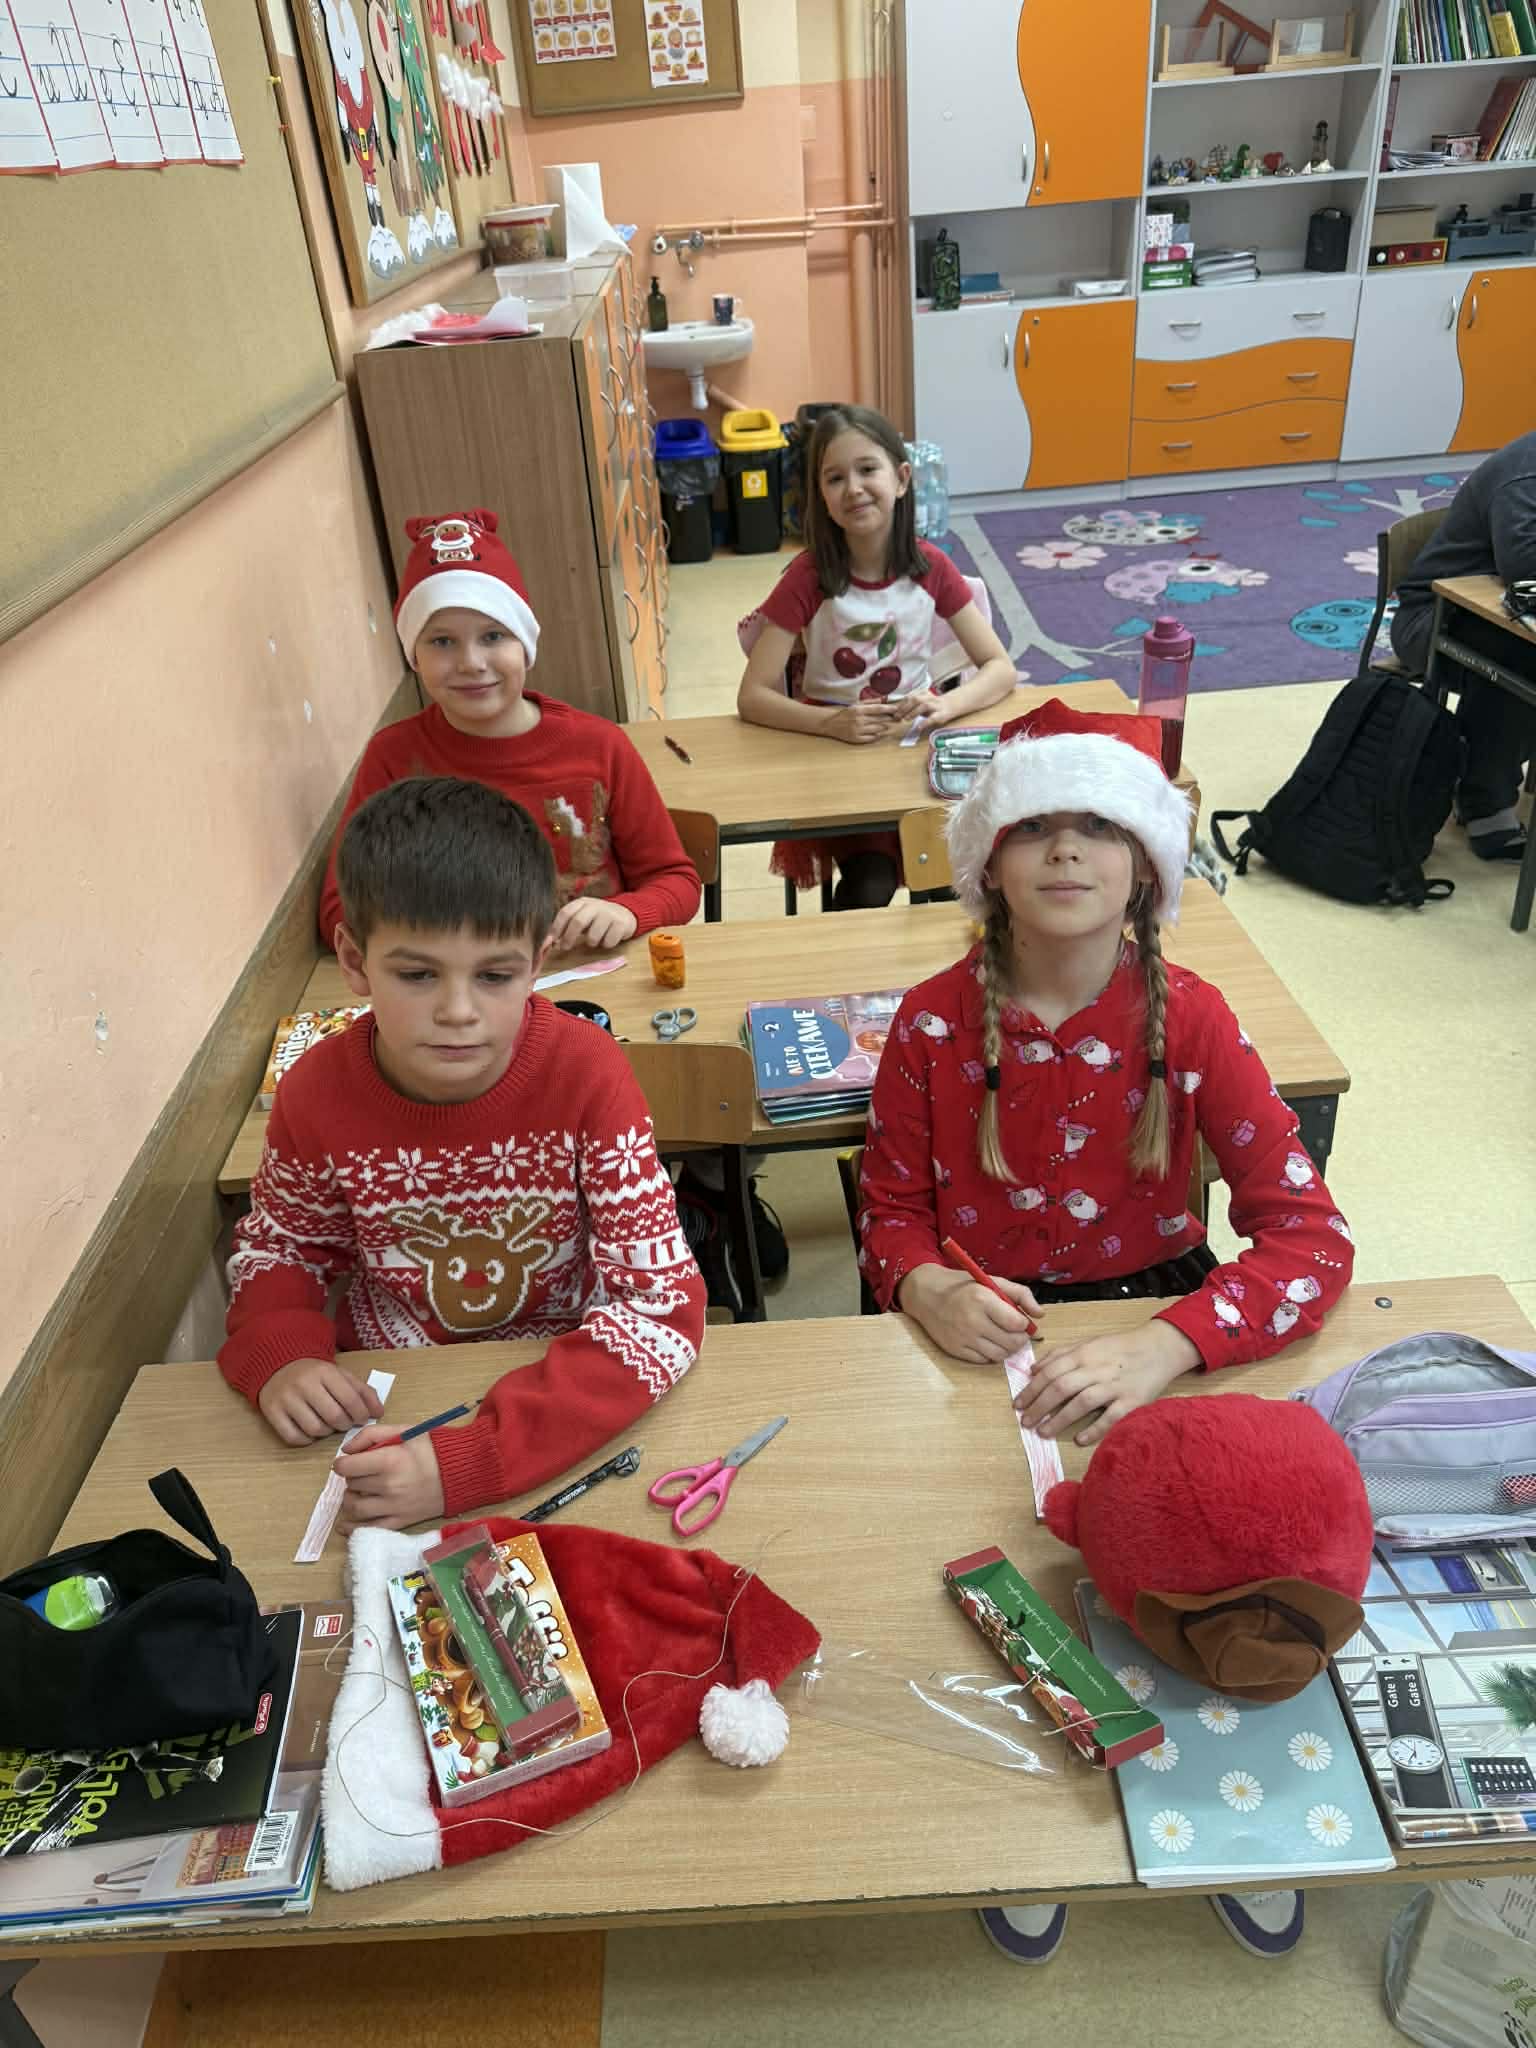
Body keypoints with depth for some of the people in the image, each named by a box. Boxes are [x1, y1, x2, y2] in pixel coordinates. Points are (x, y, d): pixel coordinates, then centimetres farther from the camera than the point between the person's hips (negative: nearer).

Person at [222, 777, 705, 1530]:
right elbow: (278, 1241, 6)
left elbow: (664, 1305, -25)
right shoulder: (318, 1095, -15)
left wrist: (469, 1460, -35)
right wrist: (280, 1351, -16)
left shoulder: (586, 1076, -23)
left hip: (565, 1386, -2)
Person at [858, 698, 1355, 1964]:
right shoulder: (935, 1023, -10)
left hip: (1156, 1310, 1)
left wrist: (1162, 1347, -32)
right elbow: (892, 1209, 1)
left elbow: (1311, 1237, -16)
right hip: (982, 1334, 0)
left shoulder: (1190, 1019, -11)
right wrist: (926, 1283, -23)